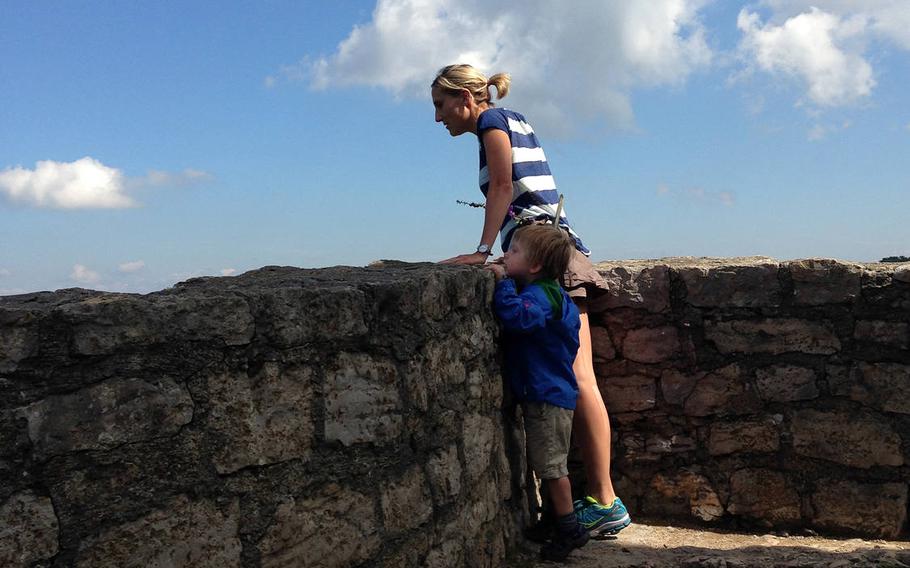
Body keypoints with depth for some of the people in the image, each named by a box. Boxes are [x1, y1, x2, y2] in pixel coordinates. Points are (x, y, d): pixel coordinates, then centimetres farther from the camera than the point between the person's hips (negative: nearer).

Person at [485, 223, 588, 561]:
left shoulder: (539, 294, -20)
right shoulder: (546, 293, 12)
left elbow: (519, 316, -40)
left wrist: (502, 281, -30)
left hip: (548, 396, -10)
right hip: (545, 392, 10)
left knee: (551, 466, -1)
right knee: (547, 465, 18)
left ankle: (570, 530, 9)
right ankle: (555, 521, 29)